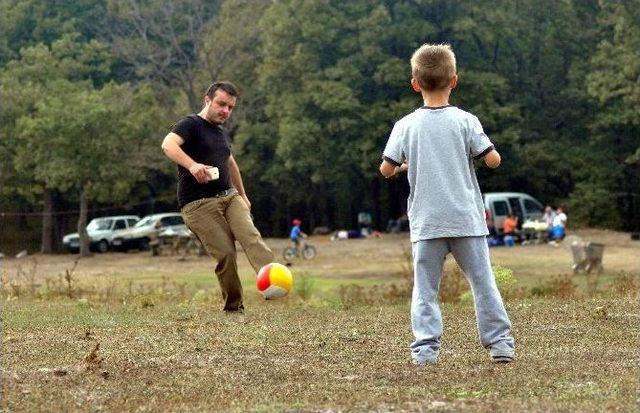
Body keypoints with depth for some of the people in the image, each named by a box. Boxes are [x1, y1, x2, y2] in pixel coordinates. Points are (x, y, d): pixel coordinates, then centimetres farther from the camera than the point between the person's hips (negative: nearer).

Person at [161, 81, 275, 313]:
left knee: (250, 236, -21)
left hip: (229, 196, 6)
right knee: (225, 253, -16)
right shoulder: (191, 125, -3)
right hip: (199, 204, -6)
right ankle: (233, 308, -2)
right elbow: (168, 145, -24)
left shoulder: (222, 134, 22)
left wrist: (242, 195, 42)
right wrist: (192, 165, -40)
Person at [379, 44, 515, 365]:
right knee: (482, 281, 7)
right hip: (466, 218, 0)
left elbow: (386, 169, -3)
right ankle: (500, 342, 8)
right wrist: (477, 153, 15)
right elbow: (493, 160, -7)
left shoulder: (406, 126, -2)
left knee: (425, 287, 5)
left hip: (425, 222, 0)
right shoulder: (465, 121, -4)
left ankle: (425, 347, -3)